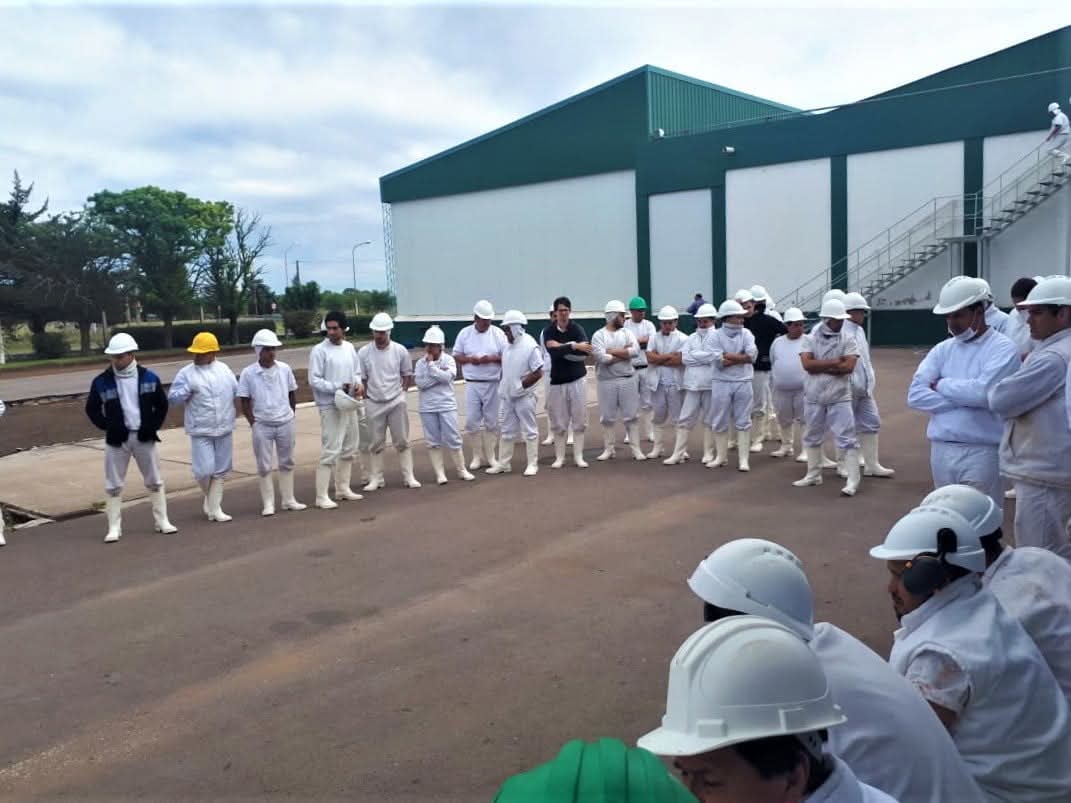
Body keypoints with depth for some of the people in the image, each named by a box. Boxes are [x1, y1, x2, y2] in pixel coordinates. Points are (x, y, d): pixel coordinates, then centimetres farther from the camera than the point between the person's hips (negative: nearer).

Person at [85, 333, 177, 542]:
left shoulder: (148, 377, -3)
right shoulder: (102, 381, -5)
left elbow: (162, 405, 6)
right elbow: (91, 409, 4)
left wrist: (153, 426, -6)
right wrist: (108, 426, -9)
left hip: (144, 437, 1)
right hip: (117, 439, -1)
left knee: (155, 481, 8)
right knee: (114, 485, 2)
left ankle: (161, 521, 19)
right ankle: (114, 527, 10)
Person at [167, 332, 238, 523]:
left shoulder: (224, 369, 6)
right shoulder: (186, 373, -4)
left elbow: (237, 392, 16)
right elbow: (172, 398, -5)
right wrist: (187, 390, -19)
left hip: (224, 429, 3)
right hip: (201, 431, -3)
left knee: (220, 471, 7)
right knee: (204, 470, -8)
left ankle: (214, 508, 16)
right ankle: (209, 496, 23)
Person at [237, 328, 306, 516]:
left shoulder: (284, 369, -1)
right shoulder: (248, 373, -7)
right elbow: (244, 401, -2)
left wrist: (291, 416, 6)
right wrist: (253, 423, -6)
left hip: (286, 423, 2)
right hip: (262, 426, -2)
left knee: (287, 463, 11)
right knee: (264, 466, 4)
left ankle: (289, 500, 22)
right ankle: (268, 503, 13)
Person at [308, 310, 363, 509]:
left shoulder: (350, 347, 9)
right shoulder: (319, 350, -11)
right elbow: (314, 380, -14)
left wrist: (358, 384, -6)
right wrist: (337, 388, -22)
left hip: (349, 405, 7)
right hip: (330, 407, -7)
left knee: (350, 448, 15)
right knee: (330, 450, -10)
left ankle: (343, 488, 28)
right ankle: (322, 496, -7)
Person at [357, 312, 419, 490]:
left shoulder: (400, 350, -4)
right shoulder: (364, 352, -4)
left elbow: (407, 375, 7)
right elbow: (361, 379, 4)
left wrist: (401, 392, -1)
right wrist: (365, 396, -2)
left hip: (396, 402, 0)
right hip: (374, 404, 0)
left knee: (402, 441, 4)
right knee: (376, 443, 7)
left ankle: (408, 477, 11)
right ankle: (376, 479, 15)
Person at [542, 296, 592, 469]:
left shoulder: (577, 329, -4)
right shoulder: (549, 331, -3)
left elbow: (585, 352, -21)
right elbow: (553, 352, -21)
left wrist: (562, 347, -23)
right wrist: (573, 346, -29)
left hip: (577, 380, 0)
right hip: (557, 381, 0)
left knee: (579, 420, 2)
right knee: (558, 422, 4)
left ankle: (578, 456, 10)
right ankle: (559, 457, 13)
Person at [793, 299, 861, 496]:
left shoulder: (848, 339, -4)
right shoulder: (810, 339, -2)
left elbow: (848, 367, -16)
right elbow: (807, 364, -16)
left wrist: (820, 366, -14)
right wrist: (835, 362, -16)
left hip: (839, 398, -3)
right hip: (813, 397, 3)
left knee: (847, 438, -6)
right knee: (812, 437, 15)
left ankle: (853, 480, -1)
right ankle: (813, 475, 31)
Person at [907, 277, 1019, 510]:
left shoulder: (1002, 348, -4)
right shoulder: (942, 349, 9)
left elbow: (983, 392, -20)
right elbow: (915, 395, -2)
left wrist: (941, 385, -5)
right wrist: (965, 400, -12)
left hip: (981, 453, -5)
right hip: (941, 450, 5)